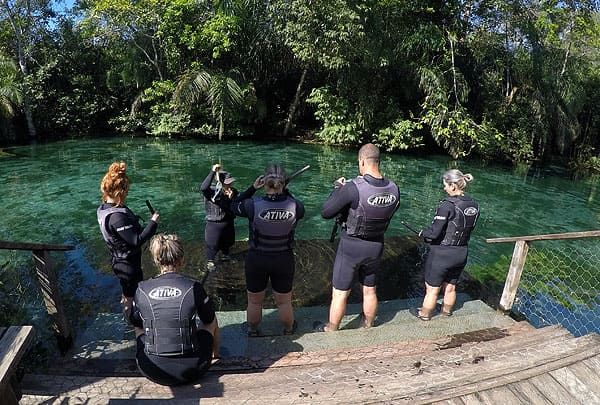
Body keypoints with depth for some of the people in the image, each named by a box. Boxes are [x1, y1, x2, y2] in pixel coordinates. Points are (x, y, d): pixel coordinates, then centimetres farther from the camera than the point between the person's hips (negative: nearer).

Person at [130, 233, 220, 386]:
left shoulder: (142, 290, -5)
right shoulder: (194, 287, -11)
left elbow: (137, 326, 14)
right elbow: (212, 324, 6)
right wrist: (216, 353, 29)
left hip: (152, 373, 2)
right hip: (190, 372, -1)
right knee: (210, 324, 22)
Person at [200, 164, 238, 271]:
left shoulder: (233, 192, -8)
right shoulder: (212, 193, -23)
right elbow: (203, 188, -46)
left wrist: (232, 198, -26)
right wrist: (213, 172, -49)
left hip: (228, 223, 5)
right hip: (214, 224, -5)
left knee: (227, 242, 27)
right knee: (212, 245, 10)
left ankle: (225, 255, 56)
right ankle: (210, 262, 37)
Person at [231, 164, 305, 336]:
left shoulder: (254, 205, -22)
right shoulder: (294, 206, -19)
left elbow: (235, 207, -1)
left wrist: (252, 188, -2)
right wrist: (285, 191, 3)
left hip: (257, 259, -1)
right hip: (285, 260, 1)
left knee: (254, 301, 24)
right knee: (284, 302, 24)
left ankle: (252, 331, 47)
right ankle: (288, 330, 47)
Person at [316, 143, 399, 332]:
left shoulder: (353, 188, -26)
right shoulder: (394, 189, -9)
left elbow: (325, 212, -20)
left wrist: (338, 188, -6)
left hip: (351, 246, -5)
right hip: (376, 247, 5)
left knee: (340, 293, 12)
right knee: (370, 291, 23)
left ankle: (330, 331, 31)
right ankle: (367, 327, 43)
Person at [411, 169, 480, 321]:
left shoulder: (447, 205, -24)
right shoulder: (474, 205, -1)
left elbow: (434, 233, -24)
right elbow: (468, 229, 9)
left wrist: (422, 233, -4)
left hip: (441, 254, -7)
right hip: (461, 254, 7)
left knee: (432, 289, 13)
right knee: (450, 287, 25)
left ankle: (424, 314, 31)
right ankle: (447, 311, 45)